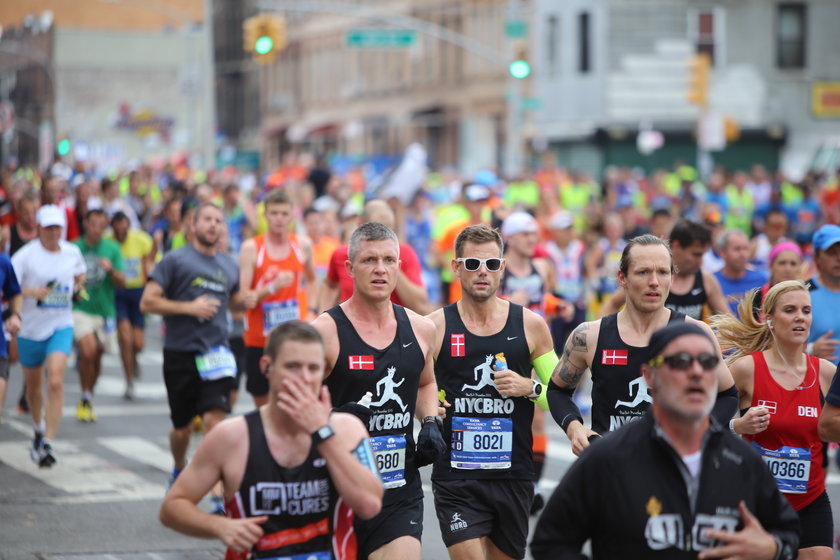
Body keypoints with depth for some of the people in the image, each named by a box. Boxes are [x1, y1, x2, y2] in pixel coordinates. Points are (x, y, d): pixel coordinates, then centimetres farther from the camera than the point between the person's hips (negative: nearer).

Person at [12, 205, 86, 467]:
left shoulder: (72, 252, 2)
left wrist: (78, 286, 2)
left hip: (61, 326, 1)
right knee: (33, 387, 14)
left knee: (56, 382, -18)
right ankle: (39, 430, 42)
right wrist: (32, 292, -29)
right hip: (31, 328, -1)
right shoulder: (26, 254, -10)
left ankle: (48, 443, -17)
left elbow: (80, 274, 23)